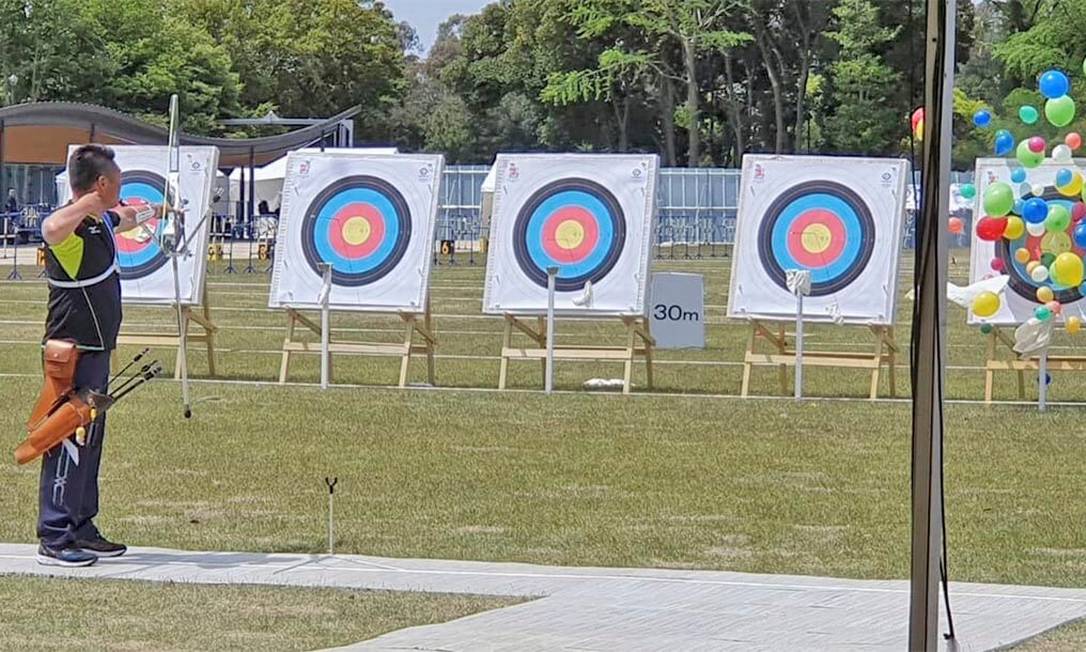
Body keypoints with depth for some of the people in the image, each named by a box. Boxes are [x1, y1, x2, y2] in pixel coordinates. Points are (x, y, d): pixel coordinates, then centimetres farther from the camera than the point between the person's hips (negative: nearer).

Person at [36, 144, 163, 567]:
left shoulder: (101, 222, 11)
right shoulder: (69, 229, -18)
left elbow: (128, 218, 37)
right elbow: (51, 229, -45)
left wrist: (152, 212, 53)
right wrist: (90, 203, -34)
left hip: (96, 351, 10)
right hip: (73, 353, -10)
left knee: (89, 441, 14)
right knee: (68, 441, -8)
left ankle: (81, 530, 22)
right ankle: (54, 540, -6)